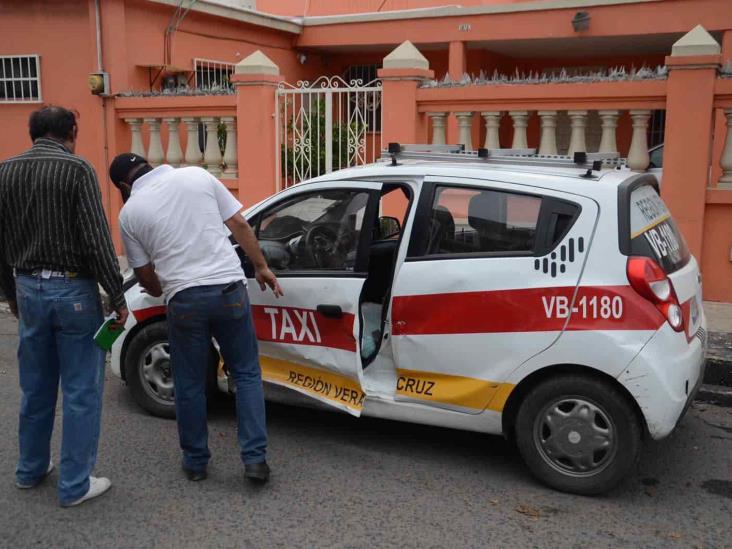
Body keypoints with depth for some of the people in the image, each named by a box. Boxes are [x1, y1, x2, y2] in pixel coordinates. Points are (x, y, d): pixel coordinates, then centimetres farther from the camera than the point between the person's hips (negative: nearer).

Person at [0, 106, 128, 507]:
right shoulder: (77, 169, -12)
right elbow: (97, 241, -16)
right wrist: (117, 298, -11)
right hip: (73, 291, -6)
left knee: (35, 387, 20)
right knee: (81, 392, 4)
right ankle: (75, 485, 10)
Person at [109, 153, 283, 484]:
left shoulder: (129, 212, 6)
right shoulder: (197, 176, 7)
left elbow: (145, 274, 12)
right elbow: (240, 225, 6)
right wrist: (261, 266, 17)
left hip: (184, 298, -1)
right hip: (228, 288, 1)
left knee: (189, 384, 15)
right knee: (246, 373, 12)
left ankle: (196, 461, 27)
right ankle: (255, 458, 9)